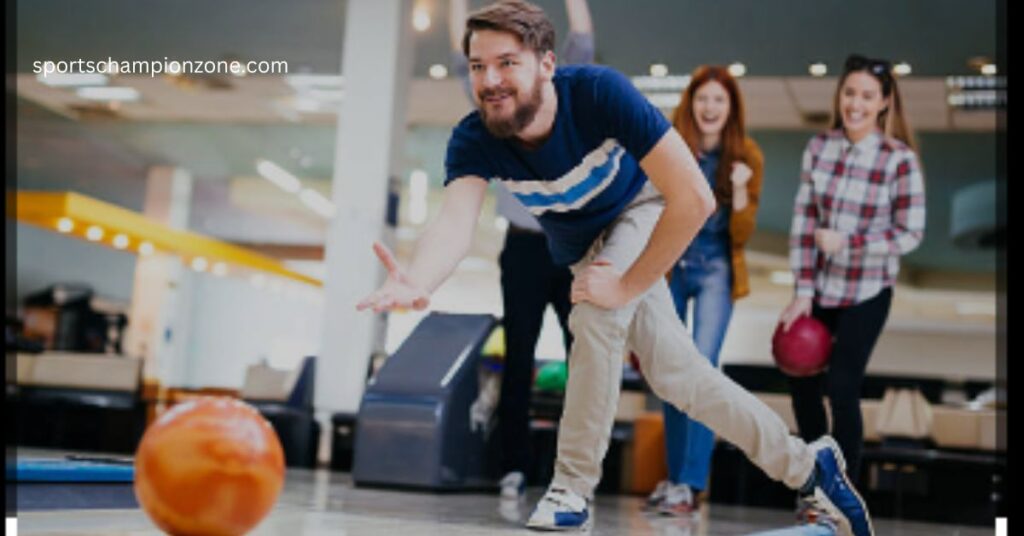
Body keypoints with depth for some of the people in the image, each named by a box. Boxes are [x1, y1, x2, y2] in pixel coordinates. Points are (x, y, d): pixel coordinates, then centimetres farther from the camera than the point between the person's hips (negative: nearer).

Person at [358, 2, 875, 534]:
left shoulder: (599, 92, -38)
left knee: (595, 314, -30)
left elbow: (694, 199, -40)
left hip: (643, 206, -4)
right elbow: (455, 223, -45)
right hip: (579, 246, 4)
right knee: (675, 373, 3)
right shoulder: (472, 141, -28)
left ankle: (572, 490, -13)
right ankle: (804, 465, 22)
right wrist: (415, 282, -67)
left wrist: (626, 286, -37)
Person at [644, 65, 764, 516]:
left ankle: (690, 484, -12)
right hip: (669, 268, 2)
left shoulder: (746, 156, -6)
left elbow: (741, 235, -7)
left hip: (715, 272, -2)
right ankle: (675, 476, 21)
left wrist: (740, 192, -22)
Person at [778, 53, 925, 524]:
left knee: (842, 389, -6)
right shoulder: (819, 148, -2)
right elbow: (803, 220, -3)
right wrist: (802, 291, -7)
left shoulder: (900, 159, -12)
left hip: (867, 293, -4)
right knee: (802, 383, 10)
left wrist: (847, 242, -19)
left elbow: (910, 233, -9)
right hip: (819, 288, 4)